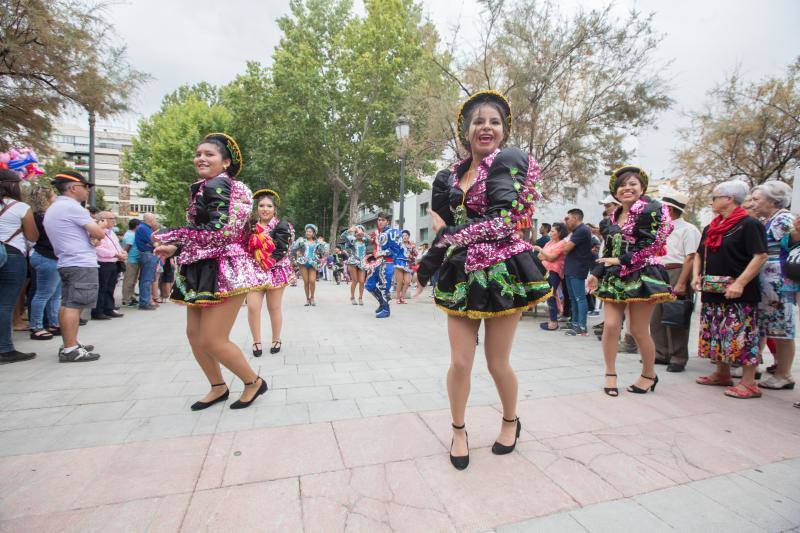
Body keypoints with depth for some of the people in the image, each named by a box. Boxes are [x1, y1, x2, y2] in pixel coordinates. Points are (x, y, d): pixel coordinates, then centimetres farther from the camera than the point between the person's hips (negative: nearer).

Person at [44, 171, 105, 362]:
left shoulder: (52, 209, 20)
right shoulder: (72, 207, -11)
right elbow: (99, 234, -13)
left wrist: (94, 227, 10)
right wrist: (101, 226, 9)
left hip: (66, 263, 10)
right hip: (82, 264, -10)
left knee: (67, 304, 12)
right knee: (74, 305, -11)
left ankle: (69, 345, 19)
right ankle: (70, 350, -11)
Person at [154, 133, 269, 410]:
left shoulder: (230, 187, -10)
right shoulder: (200, 190, 18)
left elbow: (223, 232, -20)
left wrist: (172, 239, -12)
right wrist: (175, 248, 4)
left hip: (226, 271, -9)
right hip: (201, 270, 9)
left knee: (212, 340, -8)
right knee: (194, 334, 12)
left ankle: (254, 382, 14)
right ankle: (218, 387, 30)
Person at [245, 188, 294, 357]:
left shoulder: (281, 226, -4)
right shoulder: (252, 226, 11)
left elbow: (280, 251, -12)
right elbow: (247, 248, 16)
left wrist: (264, 266, -17)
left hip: (275, 271, -3)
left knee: (274, 308, 5)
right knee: (252, 306, -7)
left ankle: (276, 340, 22)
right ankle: (256, 341, 10)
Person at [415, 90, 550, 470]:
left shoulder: (509, 160, -5)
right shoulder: (449, 177, 10)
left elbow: (502, 222, -17)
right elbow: (441, 229, 10)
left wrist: (449, 233, -9)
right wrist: (423, 274, 5)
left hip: (503, 273, -4)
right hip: (460, 274, 4)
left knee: (497, 363, 8)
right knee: (460, 362, 4)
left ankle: (511, 421, 39)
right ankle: (458, 430, 30)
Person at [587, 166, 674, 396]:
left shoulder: (652, 210, -4)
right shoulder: (615, 216, 15)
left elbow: (651, 245, -13)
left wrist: (621, 261, -16)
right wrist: (597, 273, 8)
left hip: (642, 275, -5)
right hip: (615, 277, 5)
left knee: (639, 330, 2)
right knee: (610, 325, -5)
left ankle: (649, 374, 25)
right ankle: (610, 374, 9)